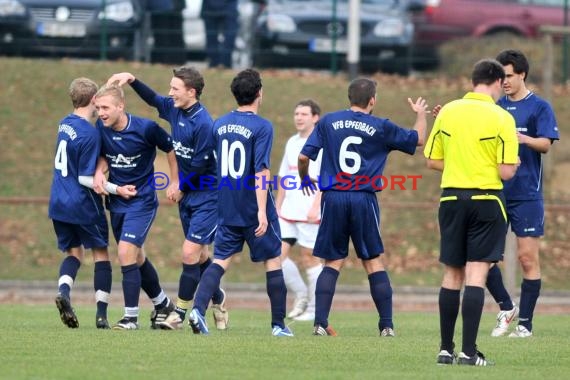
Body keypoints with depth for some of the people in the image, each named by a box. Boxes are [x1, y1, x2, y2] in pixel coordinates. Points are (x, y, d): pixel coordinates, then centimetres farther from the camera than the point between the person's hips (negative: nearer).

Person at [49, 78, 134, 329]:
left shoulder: (65, 124, 4)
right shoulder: (90, 134, -19)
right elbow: (85, 178, -18)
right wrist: (116, 189, -13)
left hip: (59, 203, 6)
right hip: (83, 205, -6)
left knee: (73, 252, 16)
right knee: (100, 254, 9)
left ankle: (63, 290, -14)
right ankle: (101, 314, 6)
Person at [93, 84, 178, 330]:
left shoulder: (145, 128, -19)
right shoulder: (101, 128, -5)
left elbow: (170, 148, -3)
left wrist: (175, 182, -1)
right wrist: (99, 171, -11)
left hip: (142, 201, -6)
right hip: (116, 201, 6)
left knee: (126, 253, -17)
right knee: (136, 257, 16)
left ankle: (131, 317, -10)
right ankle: (162, 304, 36)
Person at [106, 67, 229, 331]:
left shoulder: (203, 124, -22)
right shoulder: (174, 109, 2)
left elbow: (199, 166, -19)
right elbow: (152, 99, 19)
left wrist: (180, 188, -7)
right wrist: (132, 80, 7)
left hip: (206, 196, -8)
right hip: (187, 195, 8)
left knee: (190, 253, -9)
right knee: (199, 256, 14)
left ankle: (179, 314, -1)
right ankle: (218, 300, 31)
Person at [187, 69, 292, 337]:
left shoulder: (219, 124, 6)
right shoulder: (261, 127, -12)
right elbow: (261, 171, -19)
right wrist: (262, 211, -22)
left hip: (226, 209, 5)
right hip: (253, 209, -5)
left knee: (221, 260, 5)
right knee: (272, 261, 9)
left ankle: (198, 308, -18)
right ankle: (278, 324, 13)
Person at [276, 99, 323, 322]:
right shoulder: (292, 143, 16)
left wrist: (315, 207, -20)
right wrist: (277, 207, 19)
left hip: (310, 212, -7)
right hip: (288, 211, 7)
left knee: (309, 257, -2)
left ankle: (315, 309, 6)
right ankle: (301, 295, 13)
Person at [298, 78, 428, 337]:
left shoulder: (328, 122, 5)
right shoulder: (381, 128, 2)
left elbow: (303, 157, 3)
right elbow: (418, 140, 15)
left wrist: (304, 179, 24)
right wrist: (421, 113, 34)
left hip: (333, 198, 1)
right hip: (364, 200, -1)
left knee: (333, 262, 8)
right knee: (373, 261, 9)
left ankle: (320, 322, -3)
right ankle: (387, 325, 8)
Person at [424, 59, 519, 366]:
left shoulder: (448, 112, 4)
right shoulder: (501, 118, -9)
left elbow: (432, 161, 8)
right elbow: (506, 171, -12)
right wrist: (514, 163, 10)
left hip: (452, 199, 4)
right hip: (486, 200, -4)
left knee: (452, 275, 12)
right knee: (476, 276, -4)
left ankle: (446, 349, 14)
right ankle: (468, 351, -9)